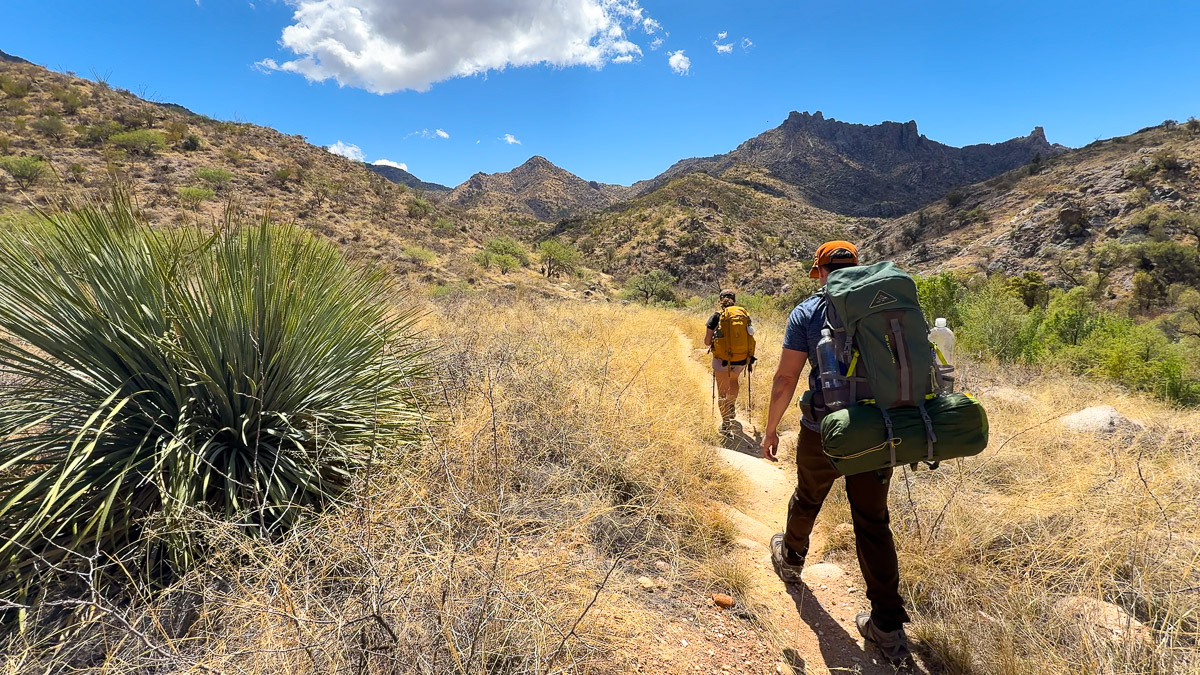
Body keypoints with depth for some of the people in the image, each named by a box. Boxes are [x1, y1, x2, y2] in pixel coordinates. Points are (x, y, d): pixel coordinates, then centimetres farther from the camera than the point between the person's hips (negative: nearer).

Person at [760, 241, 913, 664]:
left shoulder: (807, 312, -8)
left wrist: (770, 429, 1)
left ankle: (791, 559, 49)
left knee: (806, 501, 23)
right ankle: (889, 628, 15)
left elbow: (786, 379, -10)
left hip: (823, 435, -2)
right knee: (873, 523, 12)